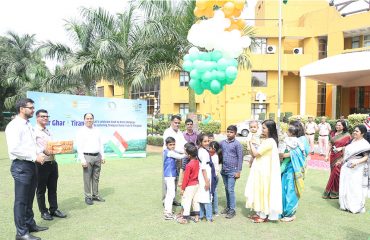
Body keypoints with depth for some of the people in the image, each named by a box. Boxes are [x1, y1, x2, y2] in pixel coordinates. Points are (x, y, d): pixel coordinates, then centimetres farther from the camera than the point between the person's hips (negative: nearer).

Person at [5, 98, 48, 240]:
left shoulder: (28, 125, 14)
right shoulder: (14, 125, -14)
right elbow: (14, 149, -23)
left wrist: (38, 155, 4)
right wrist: (35, 157, -19)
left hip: (31, 165, 9)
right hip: (21, 166, -9)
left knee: (29, 199, 19)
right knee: (21, 200, 1)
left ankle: (30, 224, 32)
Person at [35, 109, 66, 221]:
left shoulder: (48, 131, 15)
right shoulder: (34, 131, -8)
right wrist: (43, 151, -30)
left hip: (52, 163, 7)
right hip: (41, 164, -7)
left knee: (53, 188, 14)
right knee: (41, 189, 8)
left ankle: (54, 209, 24)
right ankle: (43, 212, 20)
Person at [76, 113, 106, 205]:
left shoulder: (97, 130, 12)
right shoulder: (81, 131, -3)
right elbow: (79, 146, -7)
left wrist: (102, 156, 9)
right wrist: (82, 159, -14)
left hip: (97, 156, 5)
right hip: (87, 156, -5)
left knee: (96, 177, 11)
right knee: (87, 178, -1)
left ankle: (95, 195, 21)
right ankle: (88, 197, 9)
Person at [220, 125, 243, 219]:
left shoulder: (237, 144, -7)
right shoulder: (222, 143, 6)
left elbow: (240, 158, -7)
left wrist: (238, 171, -9)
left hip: (232, 171, -5)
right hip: (224, 170, 5)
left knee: (230, 190, -5)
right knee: (226, 189, 13)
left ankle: (232, 210, 4)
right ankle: (228, 207, 25)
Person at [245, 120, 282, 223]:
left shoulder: (269, 141, -20)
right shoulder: (268, 141, 12)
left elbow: (256, 153, -18)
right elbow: (257, 154, 14)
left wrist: (250, 142, -7)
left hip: (264, 171, -10)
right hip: (261, 171, 10)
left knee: (264, 192, 1)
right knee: (260, 192, 15)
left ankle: (264, 216, 13)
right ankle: (260, 213, 25)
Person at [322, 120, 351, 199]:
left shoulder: (347, 135, -7)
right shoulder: (333, 134, 8)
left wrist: (341, 148, -19)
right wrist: (327, 155, 9)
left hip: (341, 157, -5)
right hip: (333, 156, 5)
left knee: (336, 173, -4)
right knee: (334, 173, 10)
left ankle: (335, 192, 11)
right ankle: (333, 192, 21)